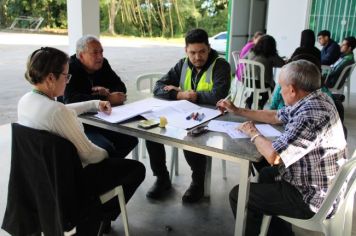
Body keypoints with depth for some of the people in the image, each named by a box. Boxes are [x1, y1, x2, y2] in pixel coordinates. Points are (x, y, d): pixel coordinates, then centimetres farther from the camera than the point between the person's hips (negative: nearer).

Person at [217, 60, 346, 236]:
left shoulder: (311, 114, -31)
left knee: (238, 195, -3)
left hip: (312, 198, -10)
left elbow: (273, 156, -33)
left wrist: (253, 133, -13)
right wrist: (237, 111, 18)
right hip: (317, 185, 10)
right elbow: (276, 117, 16)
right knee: (266, 174, 32)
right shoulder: (312, 100, 1)